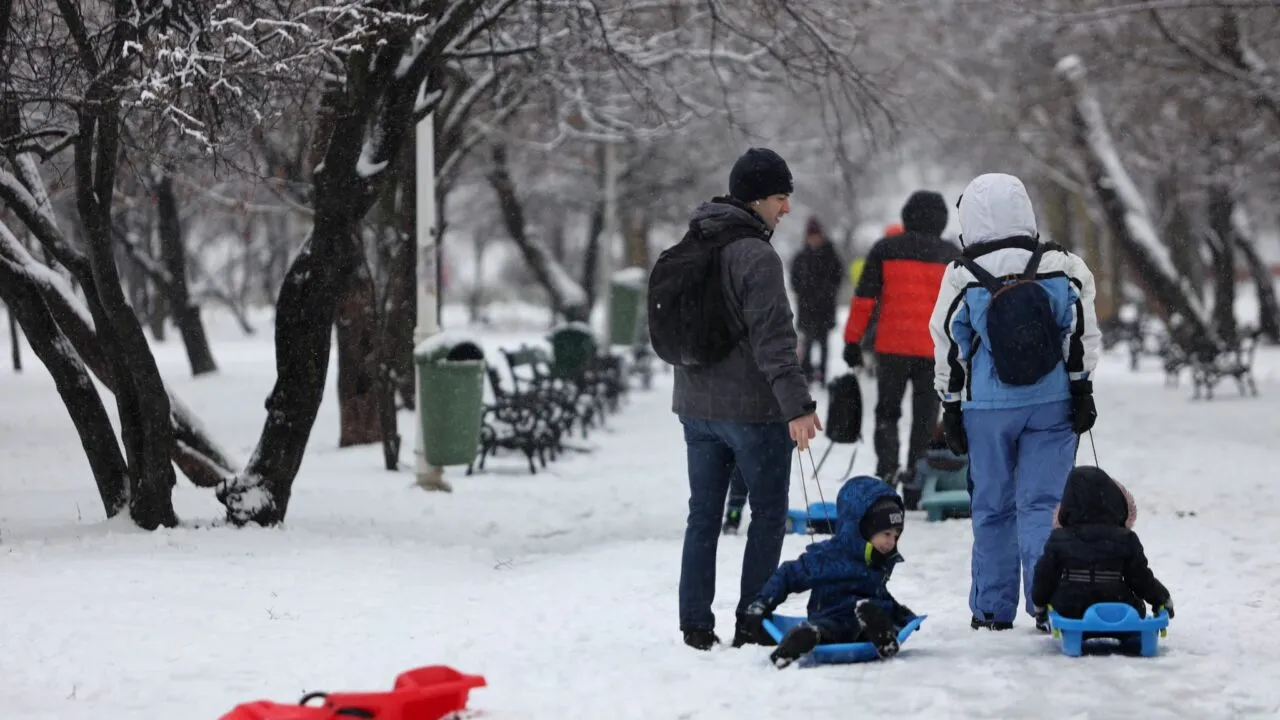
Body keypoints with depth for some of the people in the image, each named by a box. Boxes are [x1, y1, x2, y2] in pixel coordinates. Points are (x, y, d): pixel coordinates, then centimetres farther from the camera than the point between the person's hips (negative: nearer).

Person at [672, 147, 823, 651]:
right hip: (752, 408, -7)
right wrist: (797, 404, -27)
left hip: (695, 404, 7)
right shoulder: (756, 256, -17)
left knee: (703, 514, 12)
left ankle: (695, 624, 12)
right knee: (768, 514, 5)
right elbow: (773, 338, -24)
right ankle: (751, 623, 3)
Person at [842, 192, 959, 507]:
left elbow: (864, 298, 0)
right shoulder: (953, 256, 7)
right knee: (925, 418, 9)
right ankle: (915, 483, 7)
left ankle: (887, 467, -7)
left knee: (887, 411, 12)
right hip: (936, 351, 1)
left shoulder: (885, 249, 2)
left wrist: (852, 340, 5)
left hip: (892, 347, -1)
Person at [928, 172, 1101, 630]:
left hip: (988, 408, -1)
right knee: (1043, 502, 2)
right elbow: (1081, 336, 0)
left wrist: (951, 409, 9)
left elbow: (948, 350, 1)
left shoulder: (962, 279, -5)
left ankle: (993, 609, 16)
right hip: (1052, 404, 1)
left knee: (992, 506, 10)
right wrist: (1081, 390, 8)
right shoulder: (1061, 268, -1)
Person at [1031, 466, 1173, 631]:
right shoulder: (1126, 540, -3)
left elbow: (1044, 578, 6)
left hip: (1069, 612, 1)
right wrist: (1162, 600, 22)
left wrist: (1040, 604, 26)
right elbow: (1141, 578, 3)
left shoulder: (1058, 540, -2)